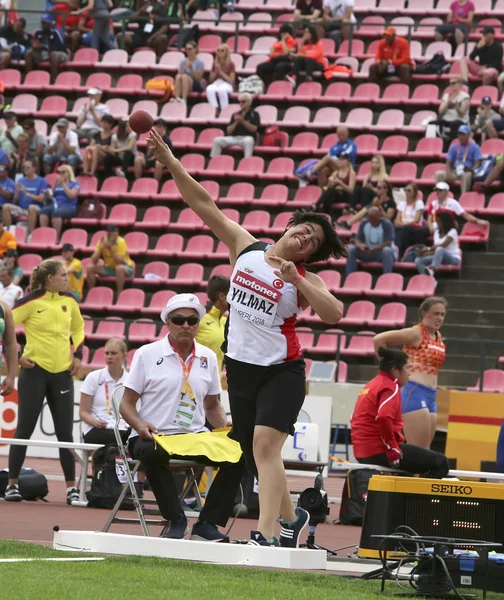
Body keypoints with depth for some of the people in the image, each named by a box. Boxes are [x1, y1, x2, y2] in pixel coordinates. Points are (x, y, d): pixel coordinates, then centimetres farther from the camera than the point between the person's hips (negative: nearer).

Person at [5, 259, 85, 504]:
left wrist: (77, 354, 11)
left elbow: (78, 327, 22)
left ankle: (71, 488, 8)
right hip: (35, 371, -4)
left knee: (65, 433, 4)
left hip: (62, 373, 4)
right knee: (25, 429, -2)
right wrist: (16, 357, -10)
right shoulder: (30, 302, -10)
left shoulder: (69, 301, 5)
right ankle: (12, 484, 4)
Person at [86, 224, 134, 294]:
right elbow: (94, 261, -16)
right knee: (90, 267, -15)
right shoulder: (102, 242, -11)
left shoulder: (121, 242, -22)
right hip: (109, 268, 4)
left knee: (119, 268, -39)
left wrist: (110, 249, -38)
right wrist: (101, 248, -29)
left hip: (126, 268, -4)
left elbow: (120, 262, -30)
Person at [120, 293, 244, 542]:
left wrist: (226, 428, 2)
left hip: (196, 436, 4)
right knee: (154, 453, -39)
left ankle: (207, 524, -16)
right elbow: (127, 403, 2)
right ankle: (176, 521, -25)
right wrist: (140, 425, -19)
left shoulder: (208, 358, 13)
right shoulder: (147, 354, 2)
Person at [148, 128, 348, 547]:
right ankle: (291, 518, 36)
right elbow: (205, 205, 2)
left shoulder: (305, 279, -6)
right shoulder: (246, 248, 4)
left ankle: (266, 535, -30)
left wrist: (295, 281, -27)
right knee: (255, 457, 11)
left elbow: (333, 314, -24)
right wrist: (170, 161, -4)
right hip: (240, 366, 5)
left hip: (281, 370, -5)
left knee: (265, 443, -23)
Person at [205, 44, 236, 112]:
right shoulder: (215, 63, 12)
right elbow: (211, 80, 14)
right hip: (216, 83, 3)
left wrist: (220, 71, -10)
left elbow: (231, 81, -5)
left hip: (227, 85, -3)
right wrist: (216, 70, -4)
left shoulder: (230, 64, 1)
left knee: (222, 90, -42)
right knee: (209, 89, -36)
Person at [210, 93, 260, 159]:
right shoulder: (235, 115, 14)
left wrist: (242, 121, -17)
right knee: (217, 140, -15)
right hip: (234, 138, 5)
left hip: (247, 137, -5)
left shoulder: (254, 114, 3)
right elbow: (229, 131, 10)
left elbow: (254, 129, -9)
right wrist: (236, 122, -8)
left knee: (248, 141, -41)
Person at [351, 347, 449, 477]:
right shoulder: (391, 387, -11)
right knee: (440, 463, -9)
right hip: (380, 451, -10)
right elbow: (384, 418, -30)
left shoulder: (372, 385, 19)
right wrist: (393, 449, -20)